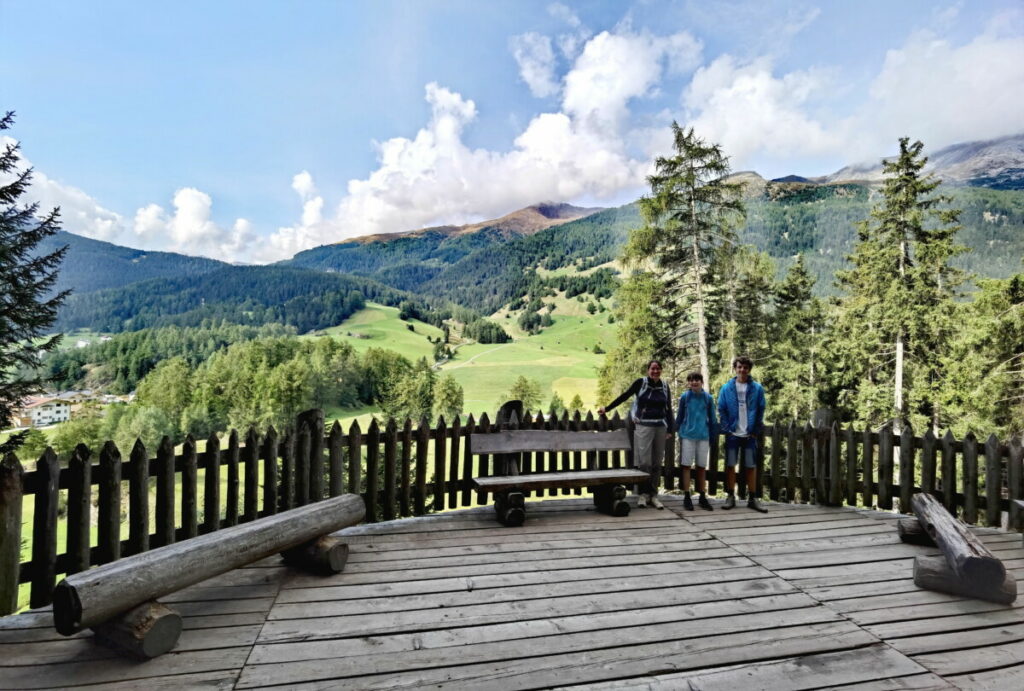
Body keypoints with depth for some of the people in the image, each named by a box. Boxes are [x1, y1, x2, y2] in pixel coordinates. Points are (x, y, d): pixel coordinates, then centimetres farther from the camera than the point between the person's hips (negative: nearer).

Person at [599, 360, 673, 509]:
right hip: (644, 426, -3)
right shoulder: (641, 382, -3)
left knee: (657, 463, 6)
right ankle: (643, 494, 6)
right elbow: (624, 396, 1)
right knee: (644, 462, -7)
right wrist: (607, 408, 1)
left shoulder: (665, 386, 8)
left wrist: (670, 430, 9)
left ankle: (653, 494, 16)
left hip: (660, 427, 4)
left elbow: (669, 408, 12)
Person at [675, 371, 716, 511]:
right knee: (686, 466, 2)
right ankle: (686, 497, 10)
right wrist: (677, 431, 8)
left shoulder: (708, 398, 1)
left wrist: (713, 437, 6)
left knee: (702, 467, 9)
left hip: (703, 436, 1)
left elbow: (712, 419, 7)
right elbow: (679, 416, 7)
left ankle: (702, 497, 19)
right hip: (687, 435, -1)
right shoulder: (684, 397, -1)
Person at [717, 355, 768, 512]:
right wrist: (726, 429, -5)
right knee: (730, 465, 6)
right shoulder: (726, 388, 0)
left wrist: (756, 431, -2)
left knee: (751, 466, 6)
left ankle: (752, 498, 16)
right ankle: (730, 496, 16)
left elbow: (761, 411, 3)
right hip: (732, 434, 0)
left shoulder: (757, 388, 1)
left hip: (750, 434, 0)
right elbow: (721, 410, 2)